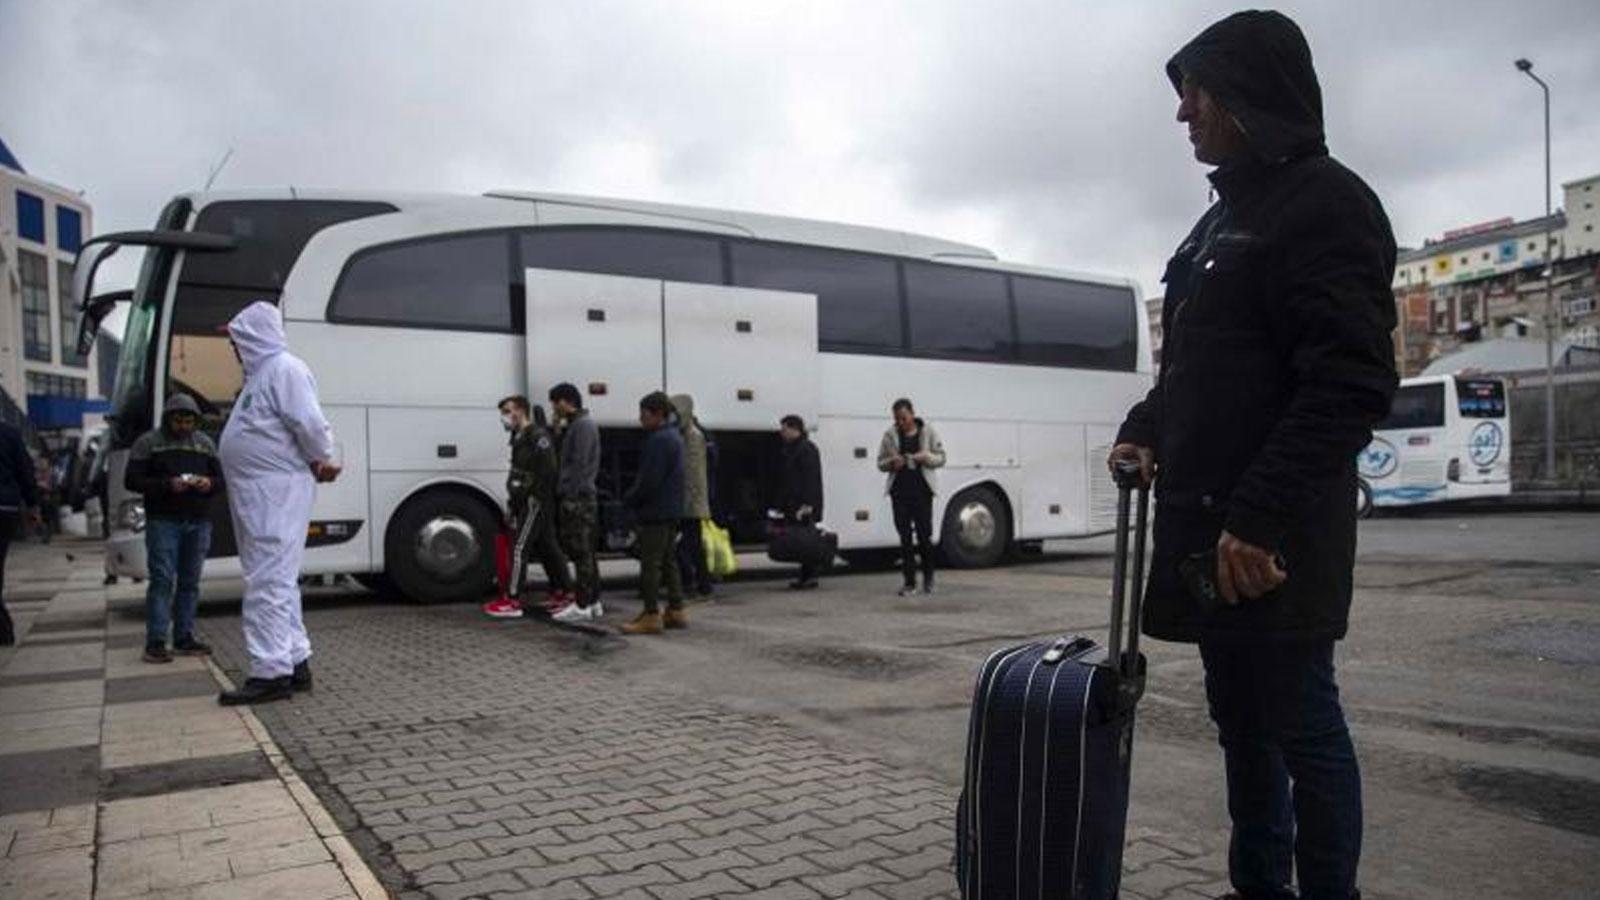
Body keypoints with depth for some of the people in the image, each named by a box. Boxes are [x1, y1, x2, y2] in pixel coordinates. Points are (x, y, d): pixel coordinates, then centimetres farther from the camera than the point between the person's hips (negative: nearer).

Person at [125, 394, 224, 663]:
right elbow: (131, 480, -3)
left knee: (190, 581, 6)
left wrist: (209, 484, -8)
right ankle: (155, 641, -5)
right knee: (162, 579, -7)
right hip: (163, 521, -4)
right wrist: (167, 485, -17)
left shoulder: (205, 443, 15)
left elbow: (221, 479, 15)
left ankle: (184, 637, 14)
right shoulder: (148, 442, 2)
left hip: (198, 522, 4)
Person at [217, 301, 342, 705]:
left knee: (268, 582, -9)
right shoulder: (263, 372, 20)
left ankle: (271, 673, -6)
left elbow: (310, 424, -21)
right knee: (278, 580, 14)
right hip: (261, 494, 10)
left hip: (276, 493, -10)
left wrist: (325, 460, -6)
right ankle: (295, 661, 22)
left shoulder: (284, 369, -12)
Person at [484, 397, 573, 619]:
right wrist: (512, 503, 17)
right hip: (526, 502, 10)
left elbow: (548, 471, -21)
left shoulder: (538, 436, -14)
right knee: (546, 548, 13)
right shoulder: (520, 437, 17)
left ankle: (512, 601, -7)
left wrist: (535, 496, -21)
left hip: (536, 502, -10)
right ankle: (563, 593, 20)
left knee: (520, 547, -9)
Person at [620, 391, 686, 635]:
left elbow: (650, 480, -22)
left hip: (655, 512, -10)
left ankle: (651, 615, -3)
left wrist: (629, 499, -7)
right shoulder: (674, 436, 15)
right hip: (671, 510, 10)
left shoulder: (658, 440, -18)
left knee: (650, 564, -6)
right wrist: (634, 496, 14)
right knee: (668, 560, 15)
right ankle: (676, 611, 20)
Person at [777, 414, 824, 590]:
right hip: (795, 505, 9)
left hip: (805, 505, -9)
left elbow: (811, 478, -19)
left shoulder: (806, 449, -11)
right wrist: (783, 505, 20)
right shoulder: (791, 449, 19)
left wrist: (807, 504, -24)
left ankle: (809, 577, -3)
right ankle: (806, 577, 11)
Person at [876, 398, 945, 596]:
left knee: (924, 535, -1)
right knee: (904, 537, 2)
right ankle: (909, 582, 8)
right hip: (899, 490, 2)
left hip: (922, 490, -1)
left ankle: (928, 578, 20)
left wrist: (926, 457, -15)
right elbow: (880, 463, 9)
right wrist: (892, 463, -13)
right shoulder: (890, 435, 4)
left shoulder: (928, 432, 2)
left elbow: (941, 458, 6)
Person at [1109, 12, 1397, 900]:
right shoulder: (1223, 218, 19)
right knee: (1240, 721, 16)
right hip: (1207, 525, 9)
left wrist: (1261, 517, -23)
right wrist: (1145, 430, 8)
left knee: (1300, 726, 1)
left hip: (1272, 535, -9)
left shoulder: (1326, 202, -8)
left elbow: (1351, 385, -18)